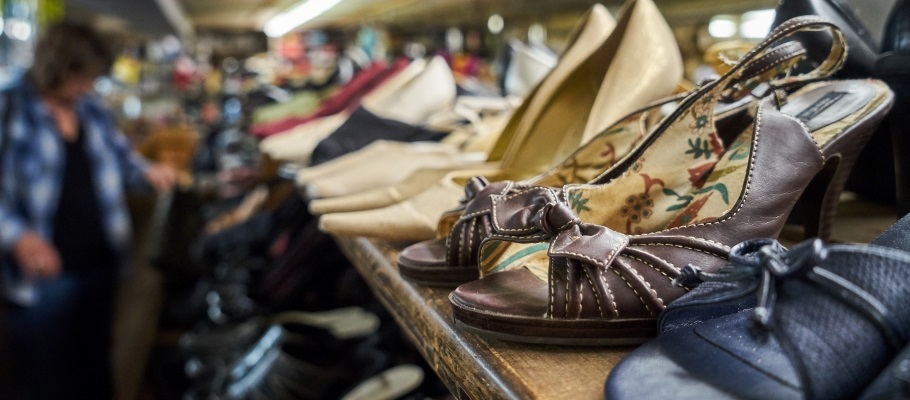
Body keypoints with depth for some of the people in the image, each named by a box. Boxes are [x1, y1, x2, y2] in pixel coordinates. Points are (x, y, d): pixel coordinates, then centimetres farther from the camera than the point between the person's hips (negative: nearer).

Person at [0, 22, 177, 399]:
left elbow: (120, 157, 18)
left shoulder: (93, 110, 7)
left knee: (95, 368, 21)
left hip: (100, 266, 5)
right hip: (41, 276, -5)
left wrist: (148, 172, -4)